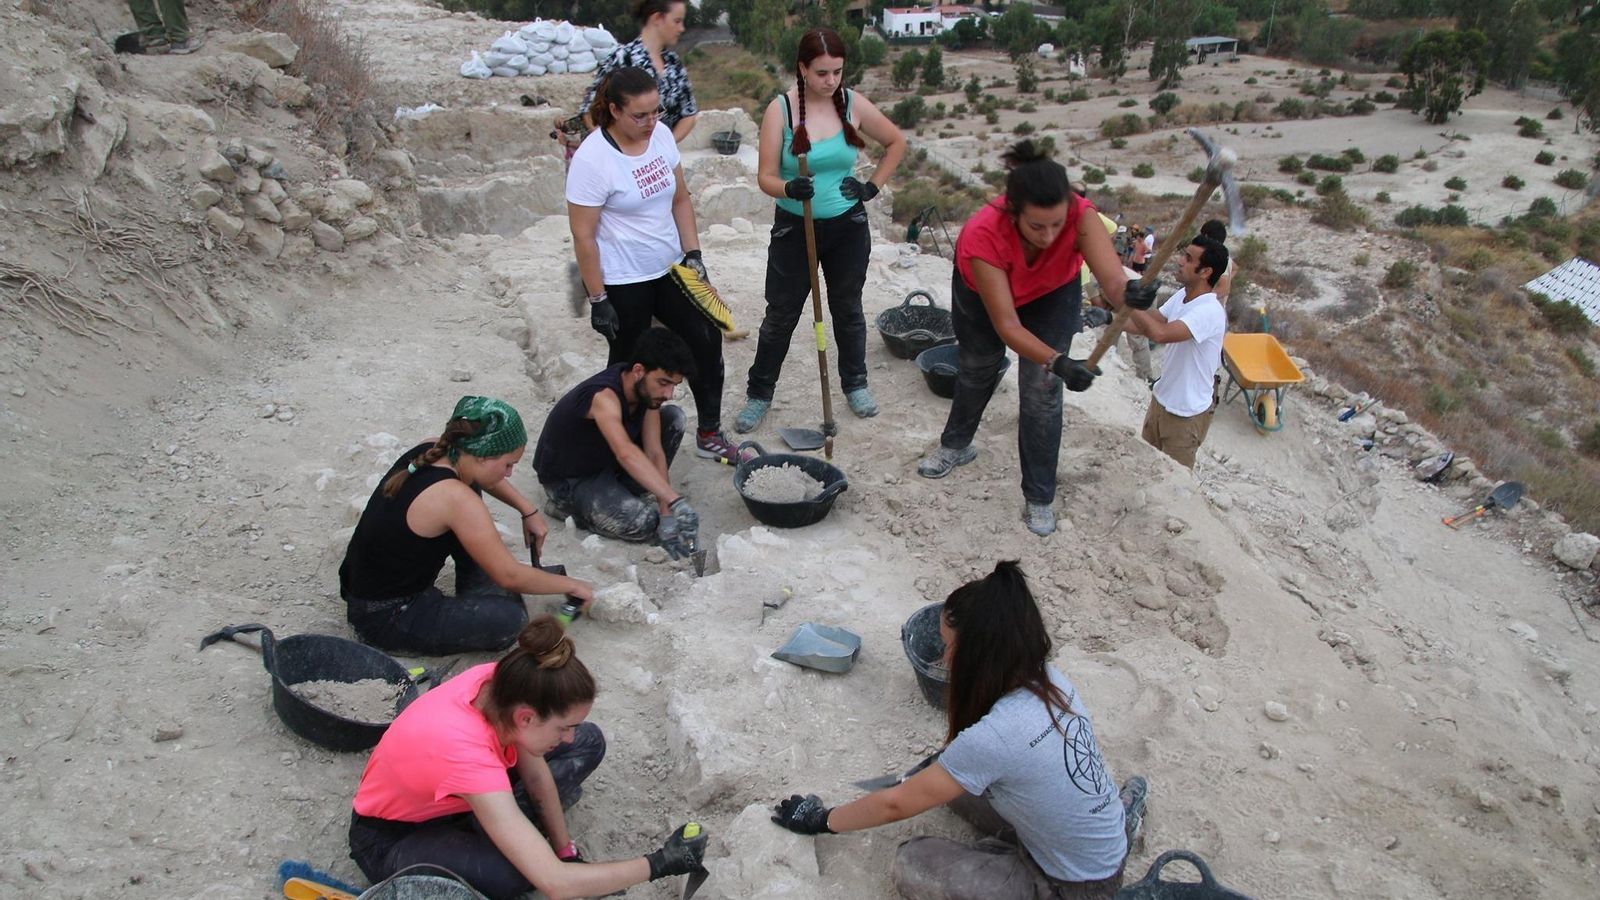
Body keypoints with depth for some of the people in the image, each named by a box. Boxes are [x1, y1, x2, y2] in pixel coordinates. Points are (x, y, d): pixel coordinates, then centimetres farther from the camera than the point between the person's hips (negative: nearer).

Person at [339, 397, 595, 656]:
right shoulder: (456, 499, -28)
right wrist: (571, 585, -7)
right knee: (510, 618, -25)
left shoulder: (431, 449, -6)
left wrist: (529, 511, 12)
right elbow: (509, 576, -21)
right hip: (384, 618, -9)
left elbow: (480, 472, 19)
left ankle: (478, 592, 14)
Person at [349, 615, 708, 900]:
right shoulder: (467, 754, -43)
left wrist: (568, 852, -3)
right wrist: (658, 864, -35)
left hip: (458, 795, 7)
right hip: (391, 841, -7)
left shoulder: (501, 684, -25)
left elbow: (536, 773, -5)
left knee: (589, 742, -2)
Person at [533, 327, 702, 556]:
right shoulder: (604, 397, -37)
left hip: (607, 461, 7)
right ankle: (567, 503, -3)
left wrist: (666, 514, -24)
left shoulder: (647, 389, -13)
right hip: (567, 480, -7)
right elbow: (626, 454, -53)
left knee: (674, 418, -7)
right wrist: (675, 501, -61)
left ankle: (622, 491, 4)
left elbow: (655, 453, -16)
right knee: (643, 523, -29)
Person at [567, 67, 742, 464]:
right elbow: (583, 235, -18)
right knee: (630, 364, 7)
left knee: (706, 338, 5)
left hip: (669, 268, 7)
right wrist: (597, 300, -16)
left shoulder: (661, 134, -1)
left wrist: (693, 254, 2)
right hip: (622, 283, -6)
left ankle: (709, 435, 20)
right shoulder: (593, 158, -21)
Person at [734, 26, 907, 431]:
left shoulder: (853, 104, -5)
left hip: (847, 227, 2)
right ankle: (759, 394, 20)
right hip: (795, 227, -2)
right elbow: (766, 176, -14)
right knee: (780, 315, 6)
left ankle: (855, 383, 33)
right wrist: (789, 188, -35)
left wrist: (873, 187, 1)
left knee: (848, 308, 15)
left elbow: (897, 142, 10)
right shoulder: (780, 109, -12)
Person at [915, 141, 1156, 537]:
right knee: (975, 370, 21)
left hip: (1052, 294, 1)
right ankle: (956, 445, 51)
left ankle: (1039, 498, 12)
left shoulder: (1079, 215, -39)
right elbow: (1006, 324, -42)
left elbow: (1112, 278, -51)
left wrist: (1127, 293, -74)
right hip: (982, 290, 0)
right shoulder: (983, 236, -44)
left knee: (1041, 392, -5)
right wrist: (1057, 361, -56)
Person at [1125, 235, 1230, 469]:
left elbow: (1160, 333, -42)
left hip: (1187, 413, -8)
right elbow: (1146, 324, 8)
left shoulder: (1210, 311, -29)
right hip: (1162, 399, 8)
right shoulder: (1180, 296, -1)